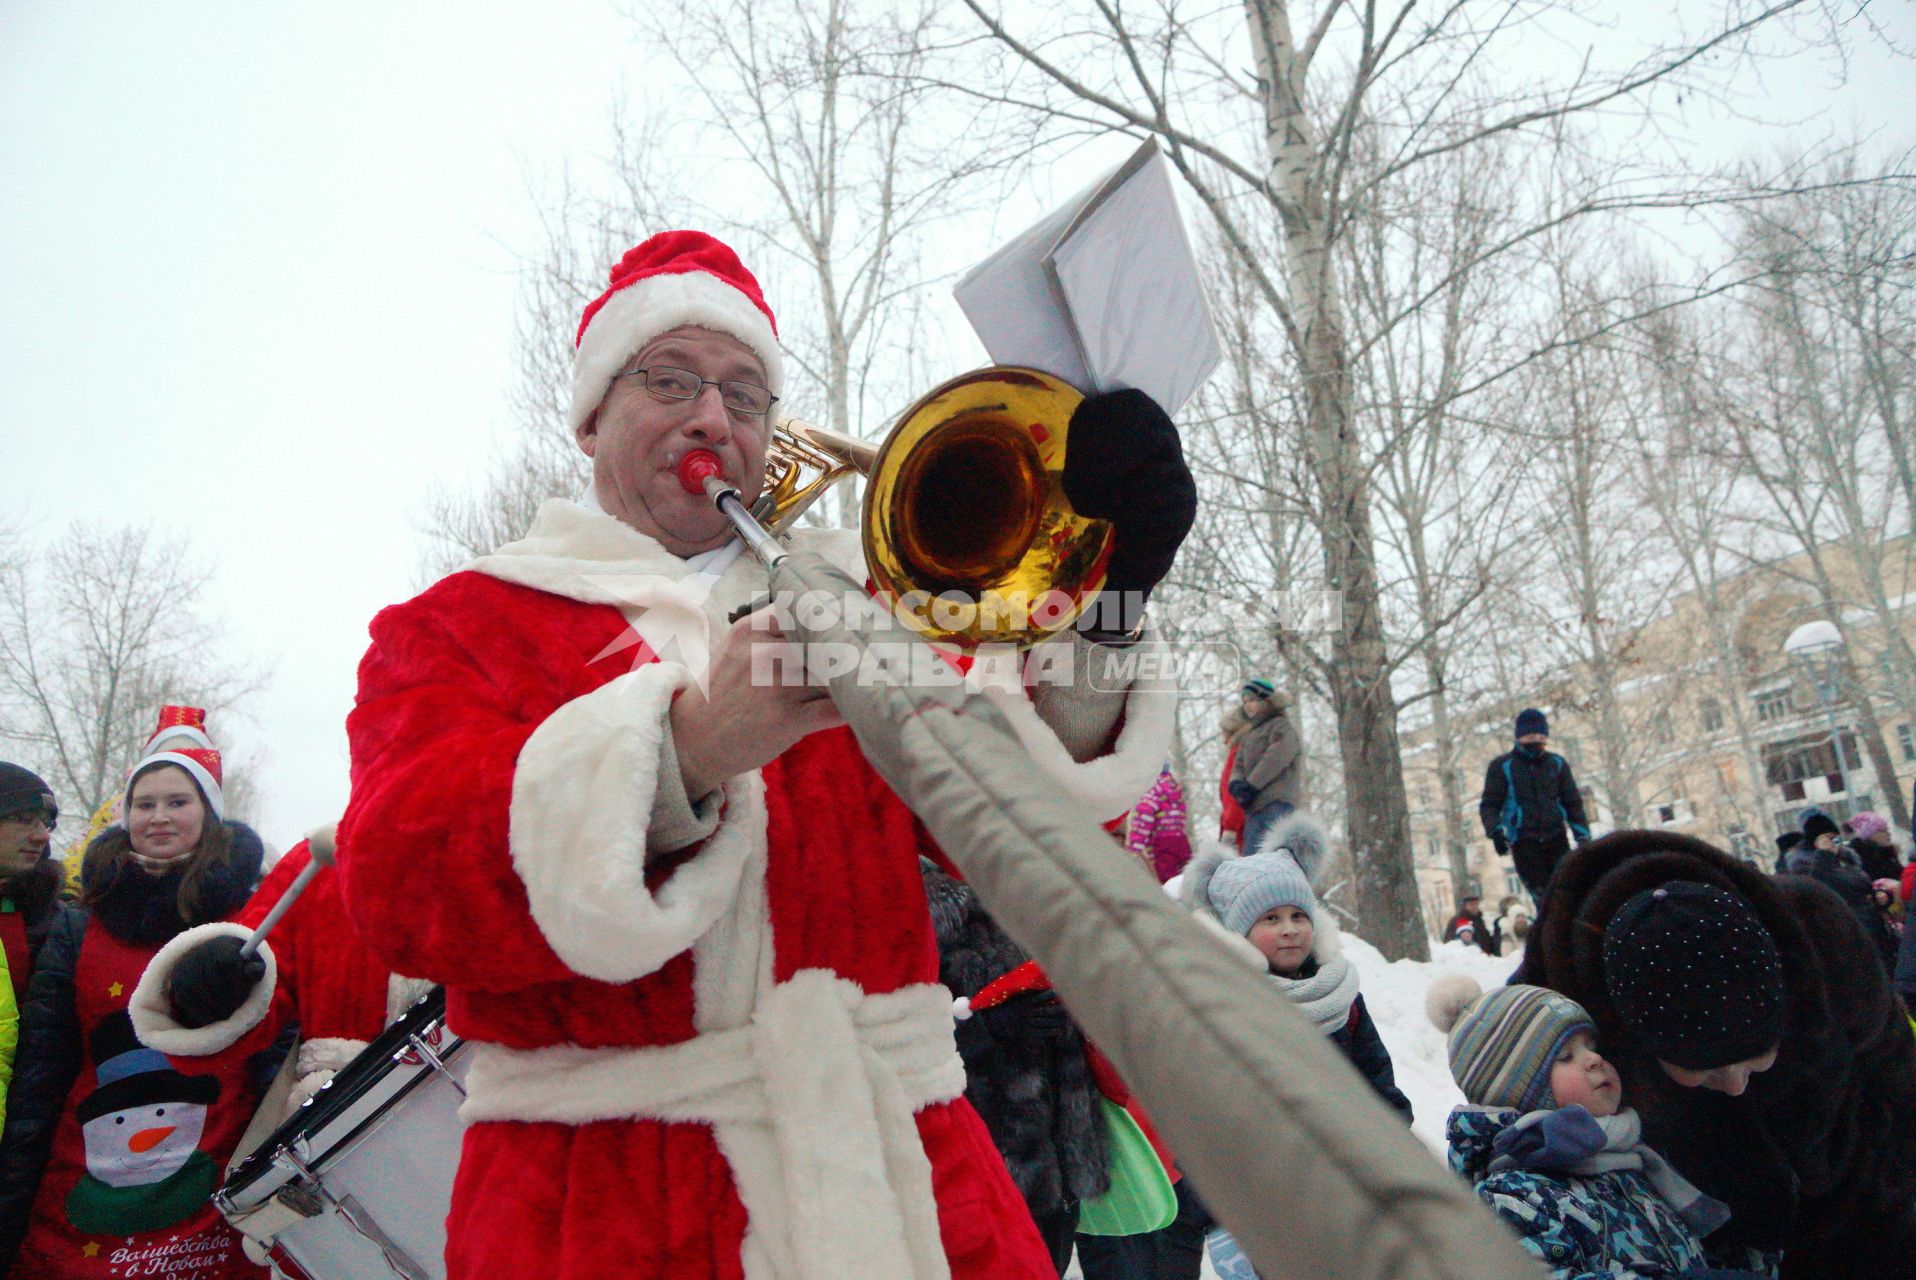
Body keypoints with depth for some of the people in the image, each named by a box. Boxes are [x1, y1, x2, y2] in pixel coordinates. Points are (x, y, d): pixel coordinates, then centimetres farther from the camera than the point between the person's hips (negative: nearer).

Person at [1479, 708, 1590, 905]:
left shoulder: (1557, 763, 12)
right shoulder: (1502, 766, 2)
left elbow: (1573, 802, 16)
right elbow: (1489, 804, 1)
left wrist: (1583, 835, 6)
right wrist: (1495, 831, -15)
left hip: (1556, 839, 3)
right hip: (1524, 843, -3)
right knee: (1544, 897, -9)